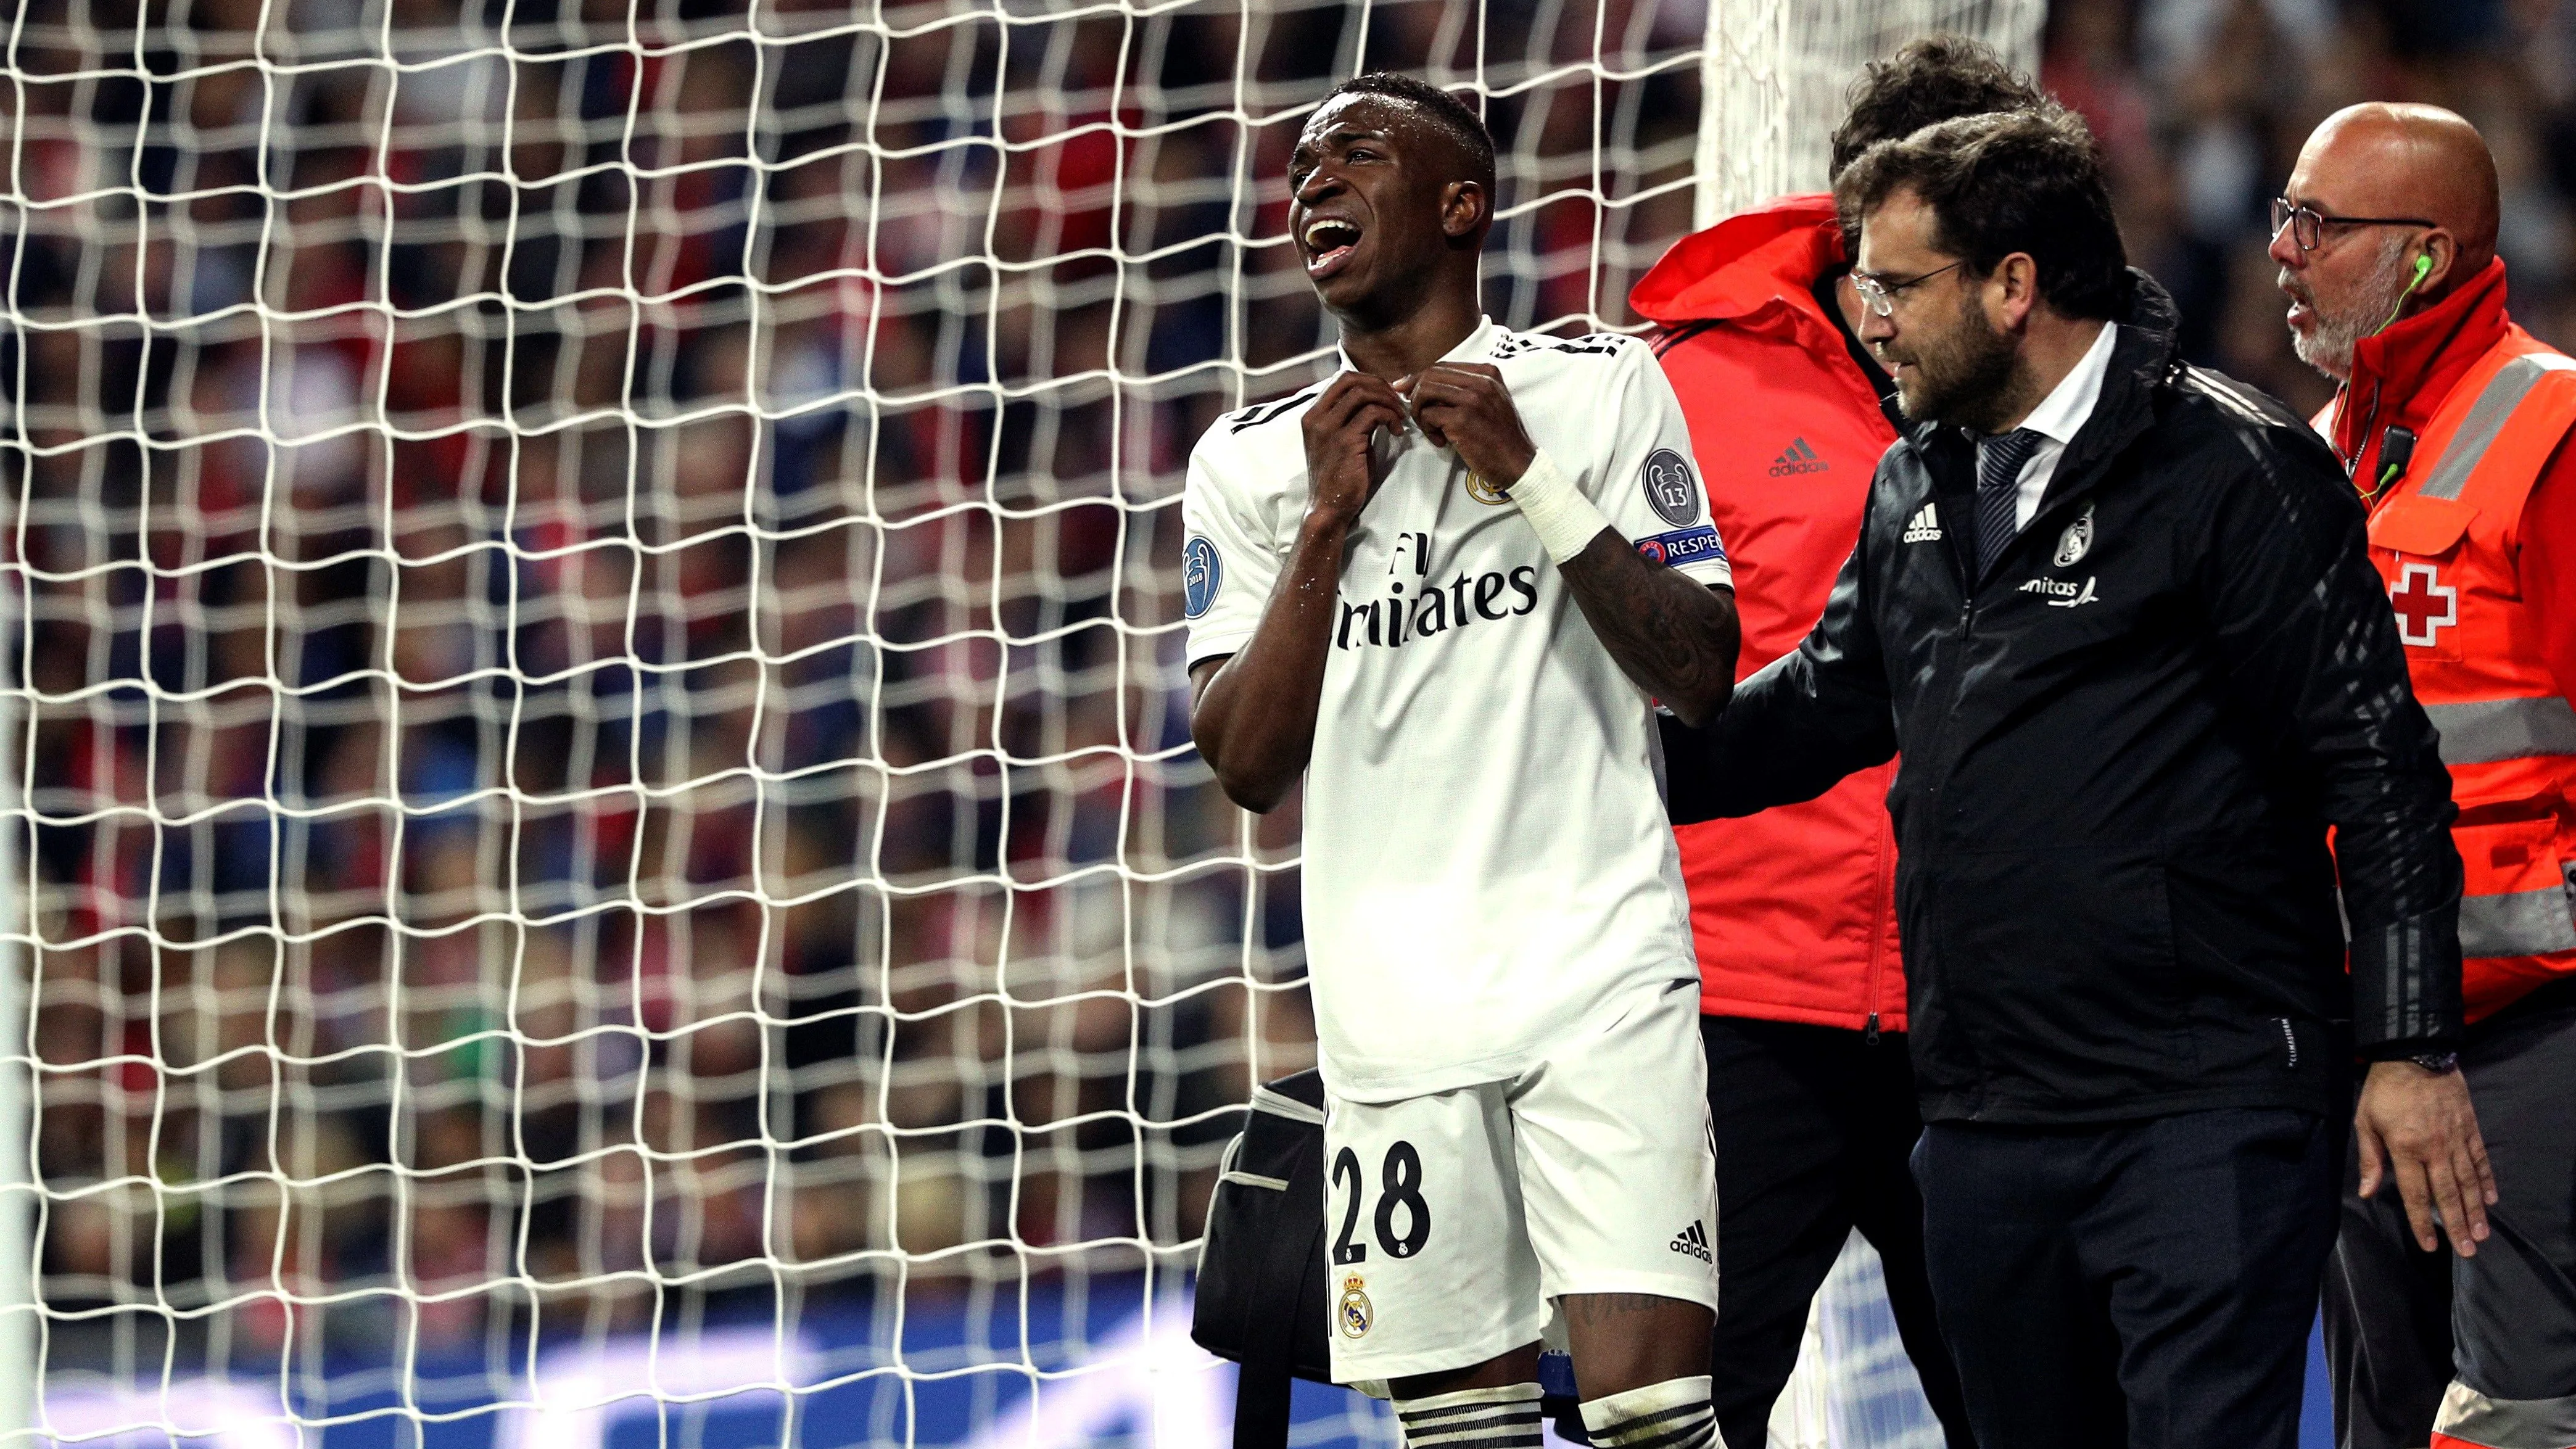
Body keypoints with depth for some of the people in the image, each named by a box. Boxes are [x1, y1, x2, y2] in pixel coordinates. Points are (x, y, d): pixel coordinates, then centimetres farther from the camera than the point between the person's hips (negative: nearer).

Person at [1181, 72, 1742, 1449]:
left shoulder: (1598, 391, 4)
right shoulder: (1249, 460, 11)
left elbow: (1702, 674, -3)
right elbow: (1246, 765, 3)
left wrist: (1529, 477, -10)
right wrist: (1330, 520, -6)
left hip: (1600, 974, -3)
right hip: (1392, 1011, 3)